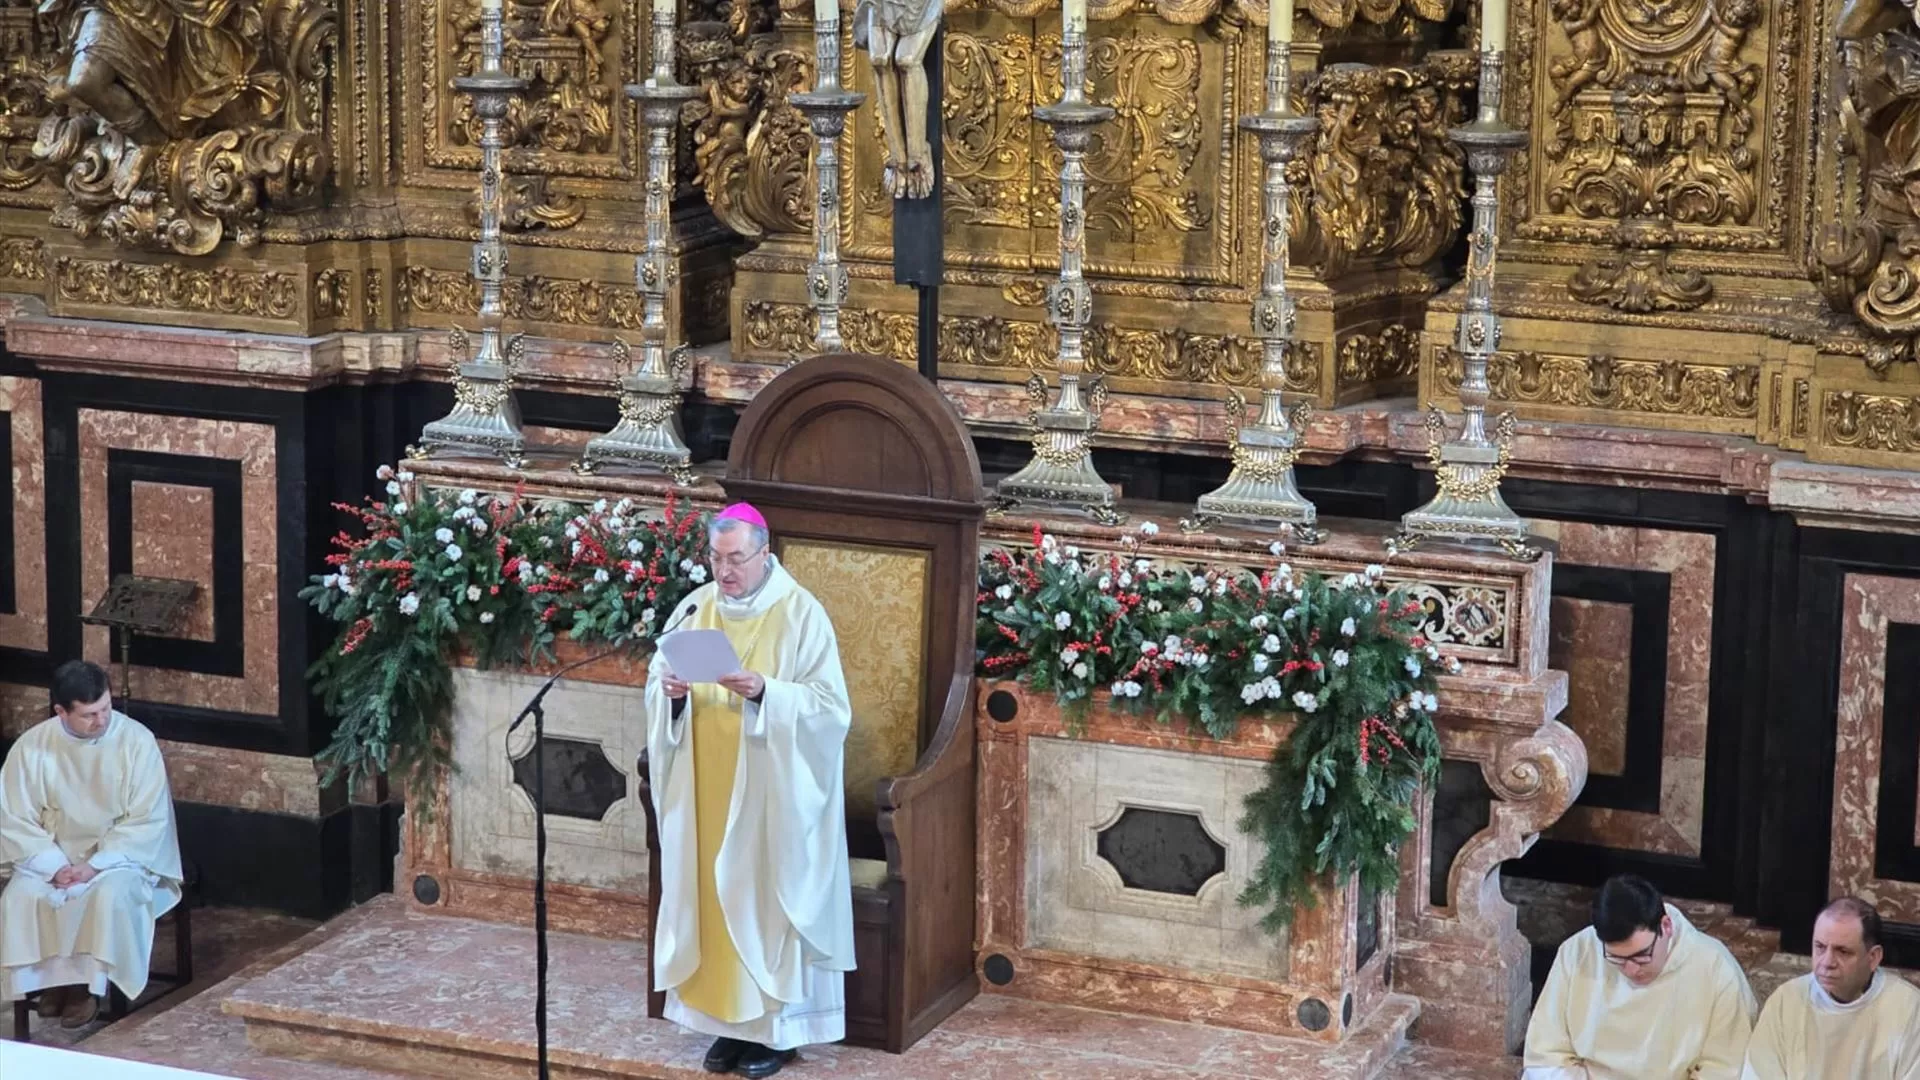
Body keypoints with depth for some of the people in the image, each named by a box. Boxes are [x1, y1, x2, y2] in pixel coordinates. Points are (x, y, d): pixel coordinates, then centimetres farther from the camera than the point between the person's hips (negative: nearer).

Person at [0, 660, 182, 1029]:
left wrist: (96, 864, -22)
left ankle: (90, 983, -17)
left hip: (121, 854, -2)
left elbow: (147, 820, -14)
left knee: (110, 894, -34)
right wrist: (54, 865, -18)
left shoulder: (136, 741, -14)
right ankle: (50, 977, -7)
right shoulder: (32, 747, -9)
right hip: (54, 854, 2)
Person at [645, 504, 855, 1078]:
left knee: (768, 896, 0)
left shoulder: (801, 614, -9)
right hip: (706, 791, 5)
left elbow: (829, 706, -13)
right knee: (714, 895, 8)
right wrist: (670, 692, -14)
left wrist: (765, 692, -27)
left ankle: (776, 1026, 9)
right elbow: (655, 683, 9)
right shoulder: (695, 609, 5)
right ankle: (728, 1018, 19)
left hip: (773, 794, -5)